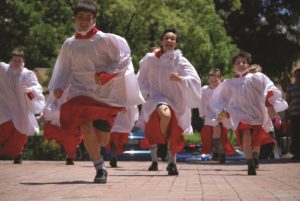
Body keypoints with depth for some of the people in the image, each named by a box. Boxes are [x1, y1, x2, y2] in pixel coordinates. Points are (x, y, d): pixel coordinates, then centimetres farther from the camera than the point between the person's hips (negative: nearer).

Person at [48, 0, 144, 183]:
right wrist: (58, 87, -1)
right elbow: (65, 70, 15)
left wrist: (104, 75, -17)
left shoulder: (104, 40, -7)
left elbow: (123, 60, -6)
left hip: (106, 94, -1)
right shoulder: (69, 45, 4)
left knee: (101, 141, 0)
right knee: (85, 128, -24)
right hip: (81, 92, 2)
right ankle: (100, 168, -6)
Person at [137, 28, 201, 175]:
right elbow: (142, 78, 15)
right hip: (157, 98, -1)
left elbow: (195, 79, -15)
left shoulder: (180, 61, -5)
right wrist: (147, 93, 3)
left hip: (176, 101, 1)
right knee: (165, 114, -34)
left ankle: (172, 162, 28)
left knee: (174, 136, 5)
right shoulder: (150, 59, -2)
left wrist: (180, 79, -33)